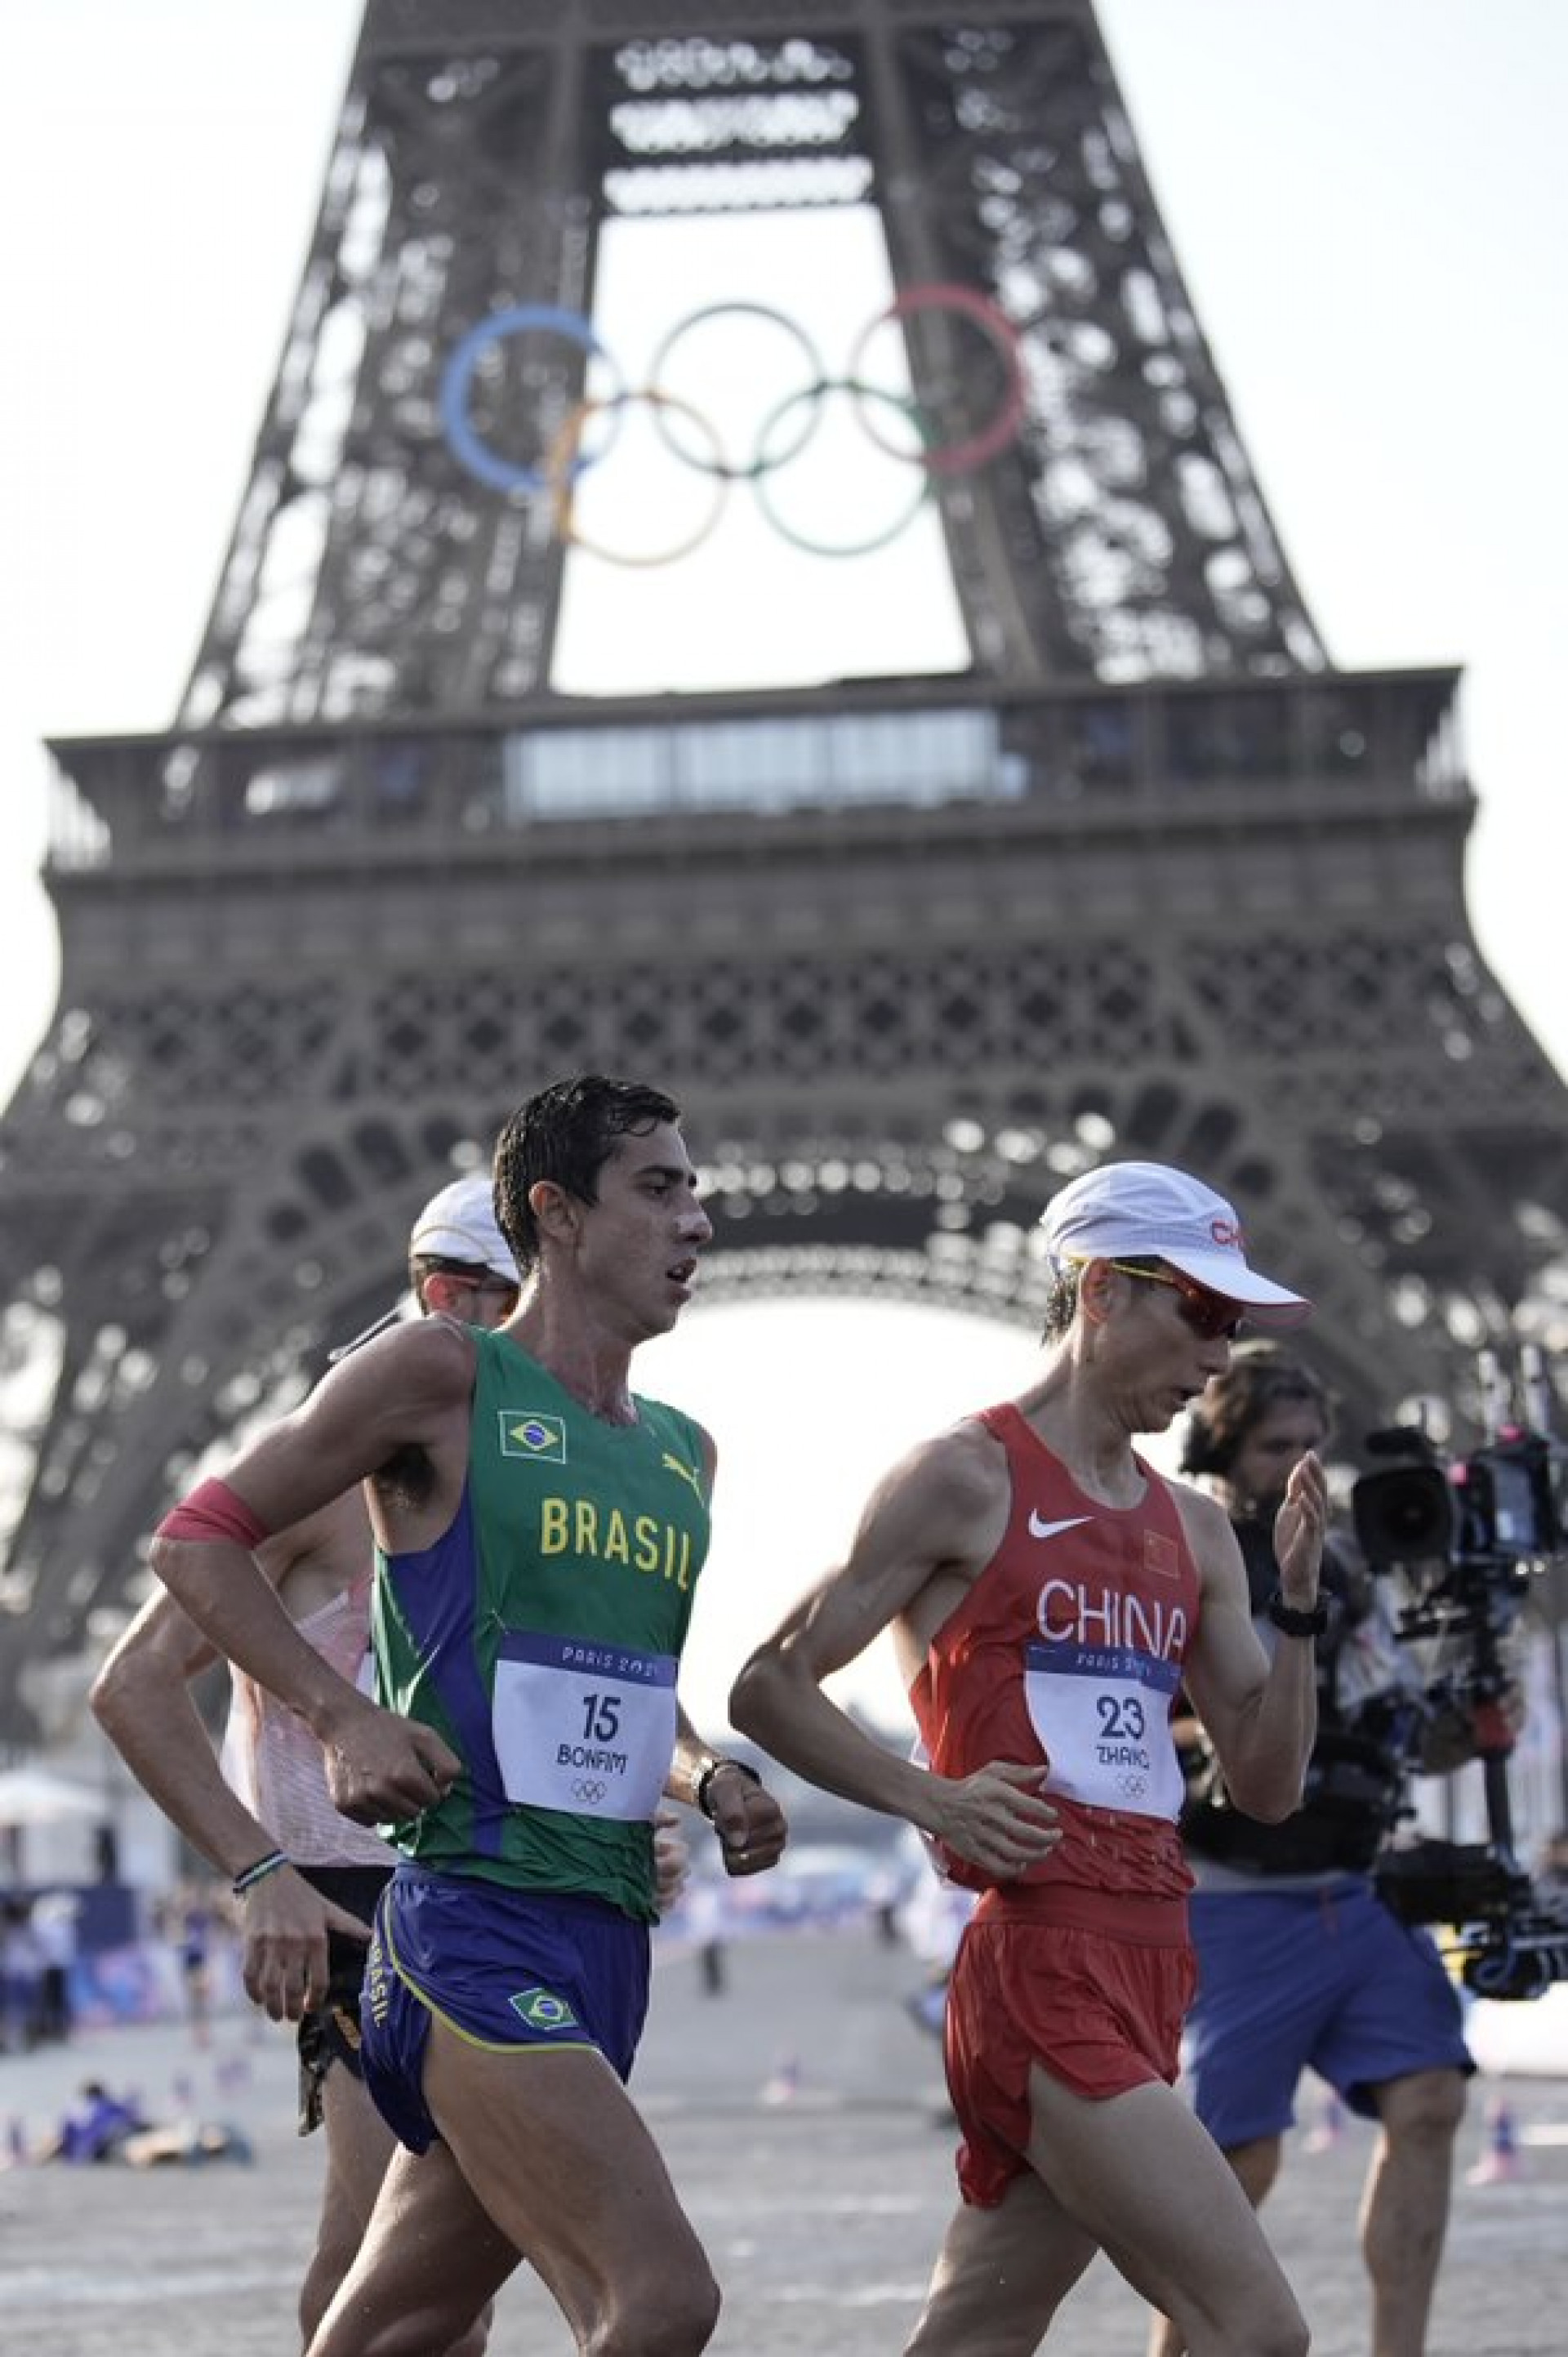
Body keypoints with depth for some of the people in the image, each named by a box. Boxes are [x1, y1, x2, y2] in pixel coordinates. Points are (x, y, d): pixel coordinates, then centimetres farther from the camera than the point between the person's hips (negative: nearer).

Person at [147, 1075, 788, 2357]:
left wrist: (711, 1780, 10)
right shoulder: (445, 1374, -3)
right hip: (475, 1926, -8)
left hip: (606, 1944, 8)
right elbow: (198, 1538, 0)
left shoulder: (684, 1456, 18)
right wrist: (346, 1716, -12)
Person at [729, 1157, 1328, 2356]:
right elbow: (771, 1686, -3)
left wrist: (1299, 1604, 3)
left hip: (1147, 1967, 8)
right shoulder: (968, 1476, -3)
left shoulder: (1195, 1529, 18)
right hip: (1042, 1959, -8)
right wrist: (936, 1799, -15)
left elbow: (1269, 1786, 16)